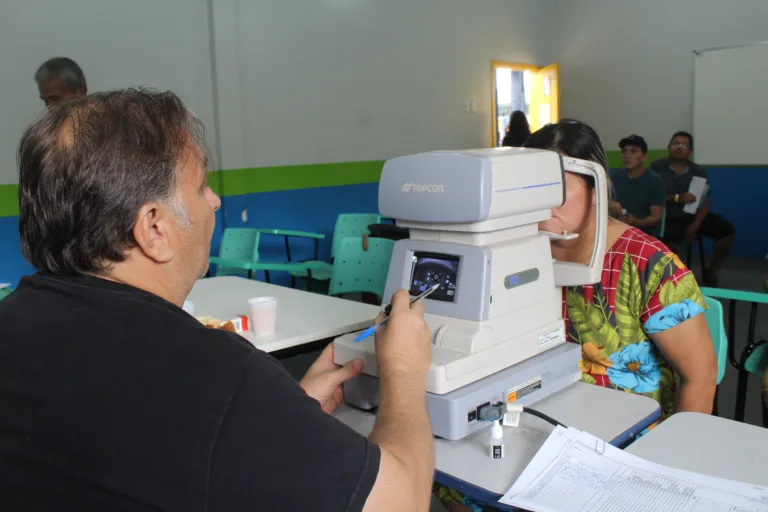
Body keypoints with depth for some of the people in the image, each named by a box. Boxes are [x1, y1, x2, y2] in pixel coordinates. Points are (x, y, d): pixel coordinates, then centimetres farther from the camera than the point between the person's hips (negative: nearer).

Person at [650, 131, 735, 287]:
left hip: (692, 215, 5)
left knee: (726, 229, -11)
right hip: (669, 218, -5)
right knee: (671, 239, -35)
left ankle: (712, 272, 9)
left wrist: (696, 225, -13)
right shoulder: (657, 167, -3)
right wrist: (677, 198, -22)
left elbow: (705, 202, 2)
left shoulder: (699, 172, 7)